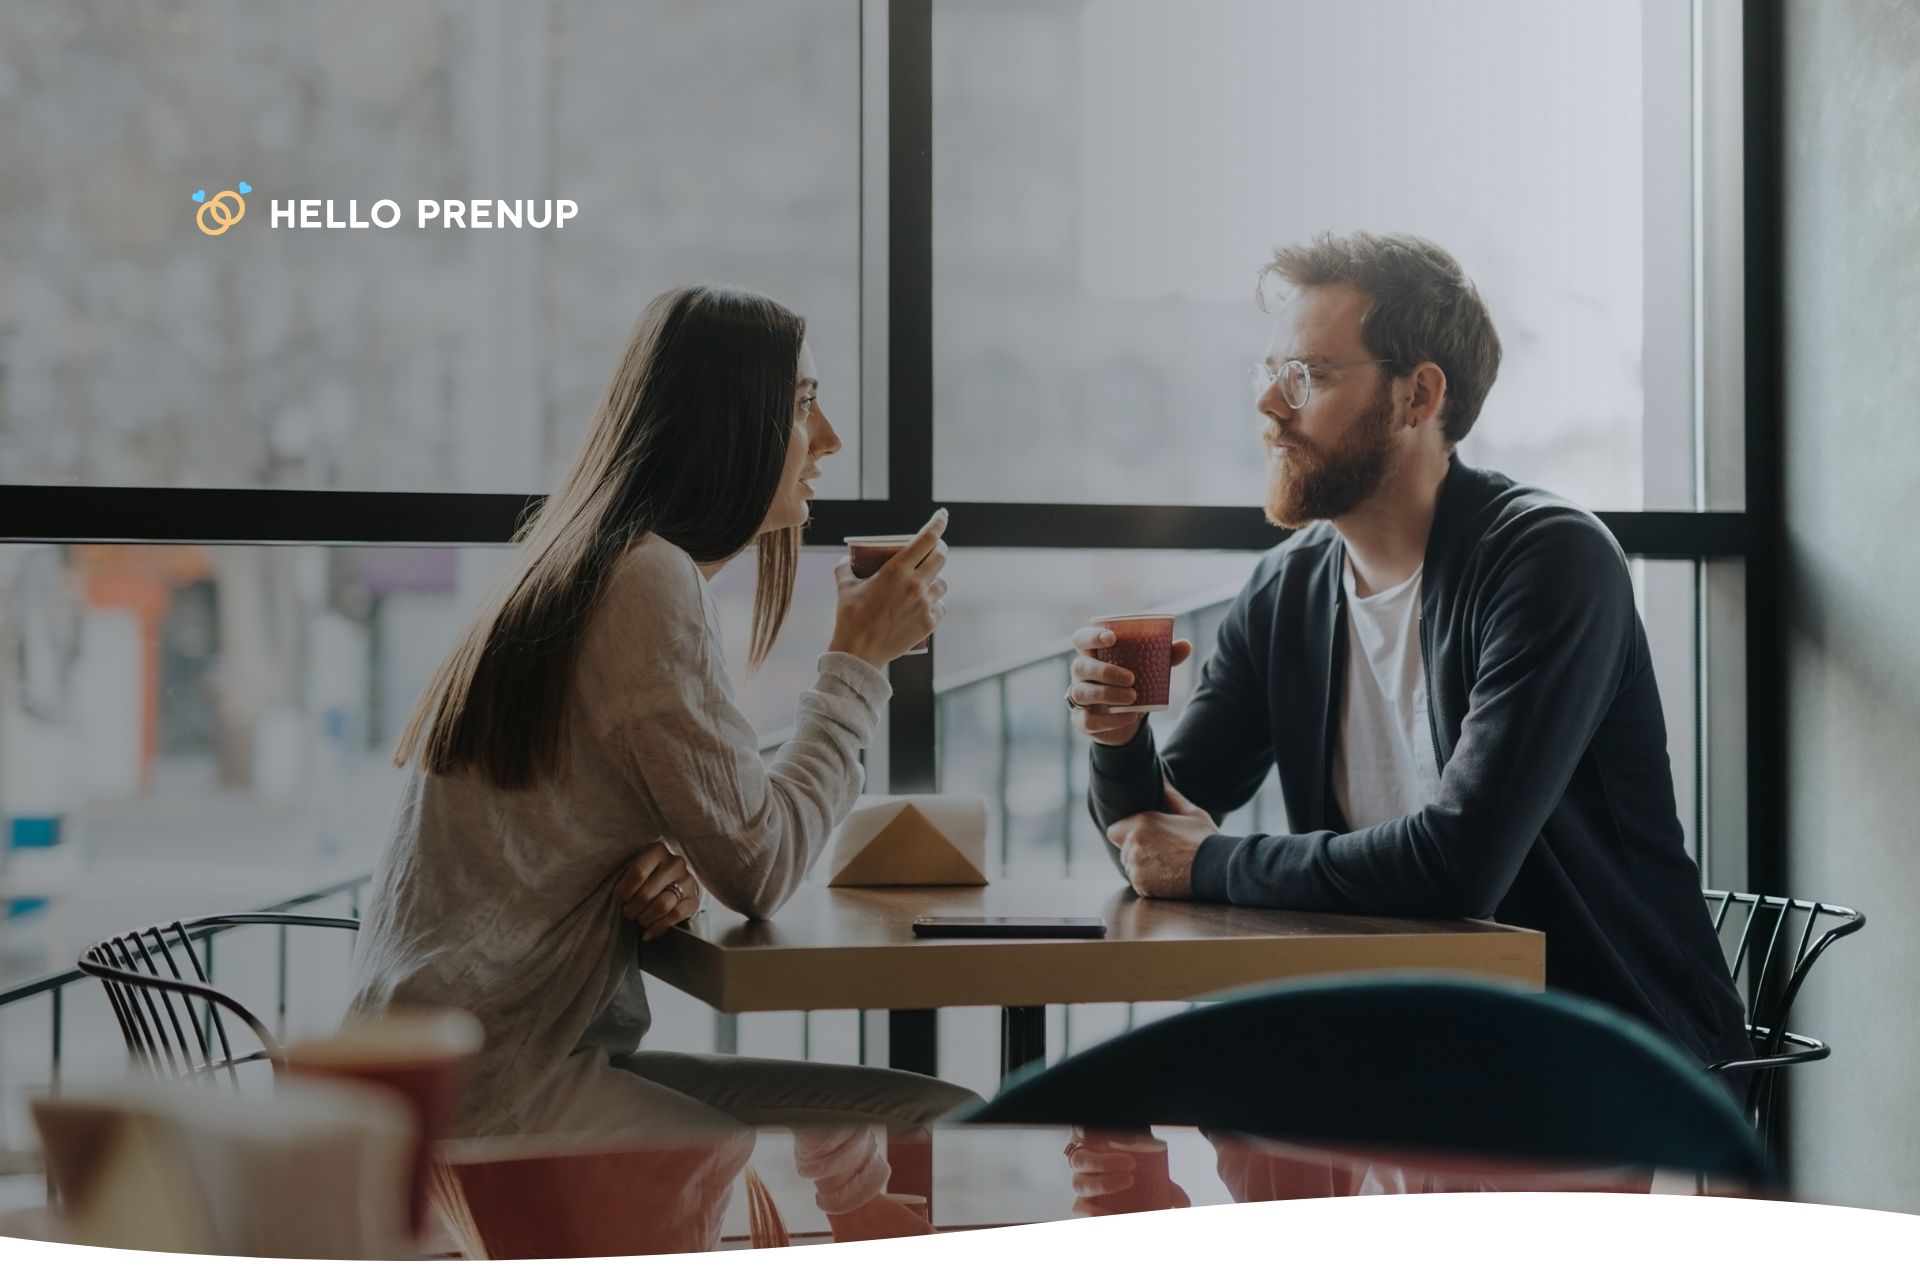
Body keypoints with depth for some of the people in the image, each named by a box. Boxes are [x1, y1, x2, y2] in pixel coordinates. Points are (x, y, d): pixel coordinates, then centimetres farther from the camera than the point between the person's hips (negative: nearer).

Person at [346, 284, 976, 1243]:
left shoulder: (597, 573, 17)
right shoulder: (646, 581, -13)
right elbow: (758, 869, -14)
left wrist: (665, 879, -2)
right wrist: (857, 662, -4)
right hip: (484, 1087, -9)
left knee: (950, 1125, -2)